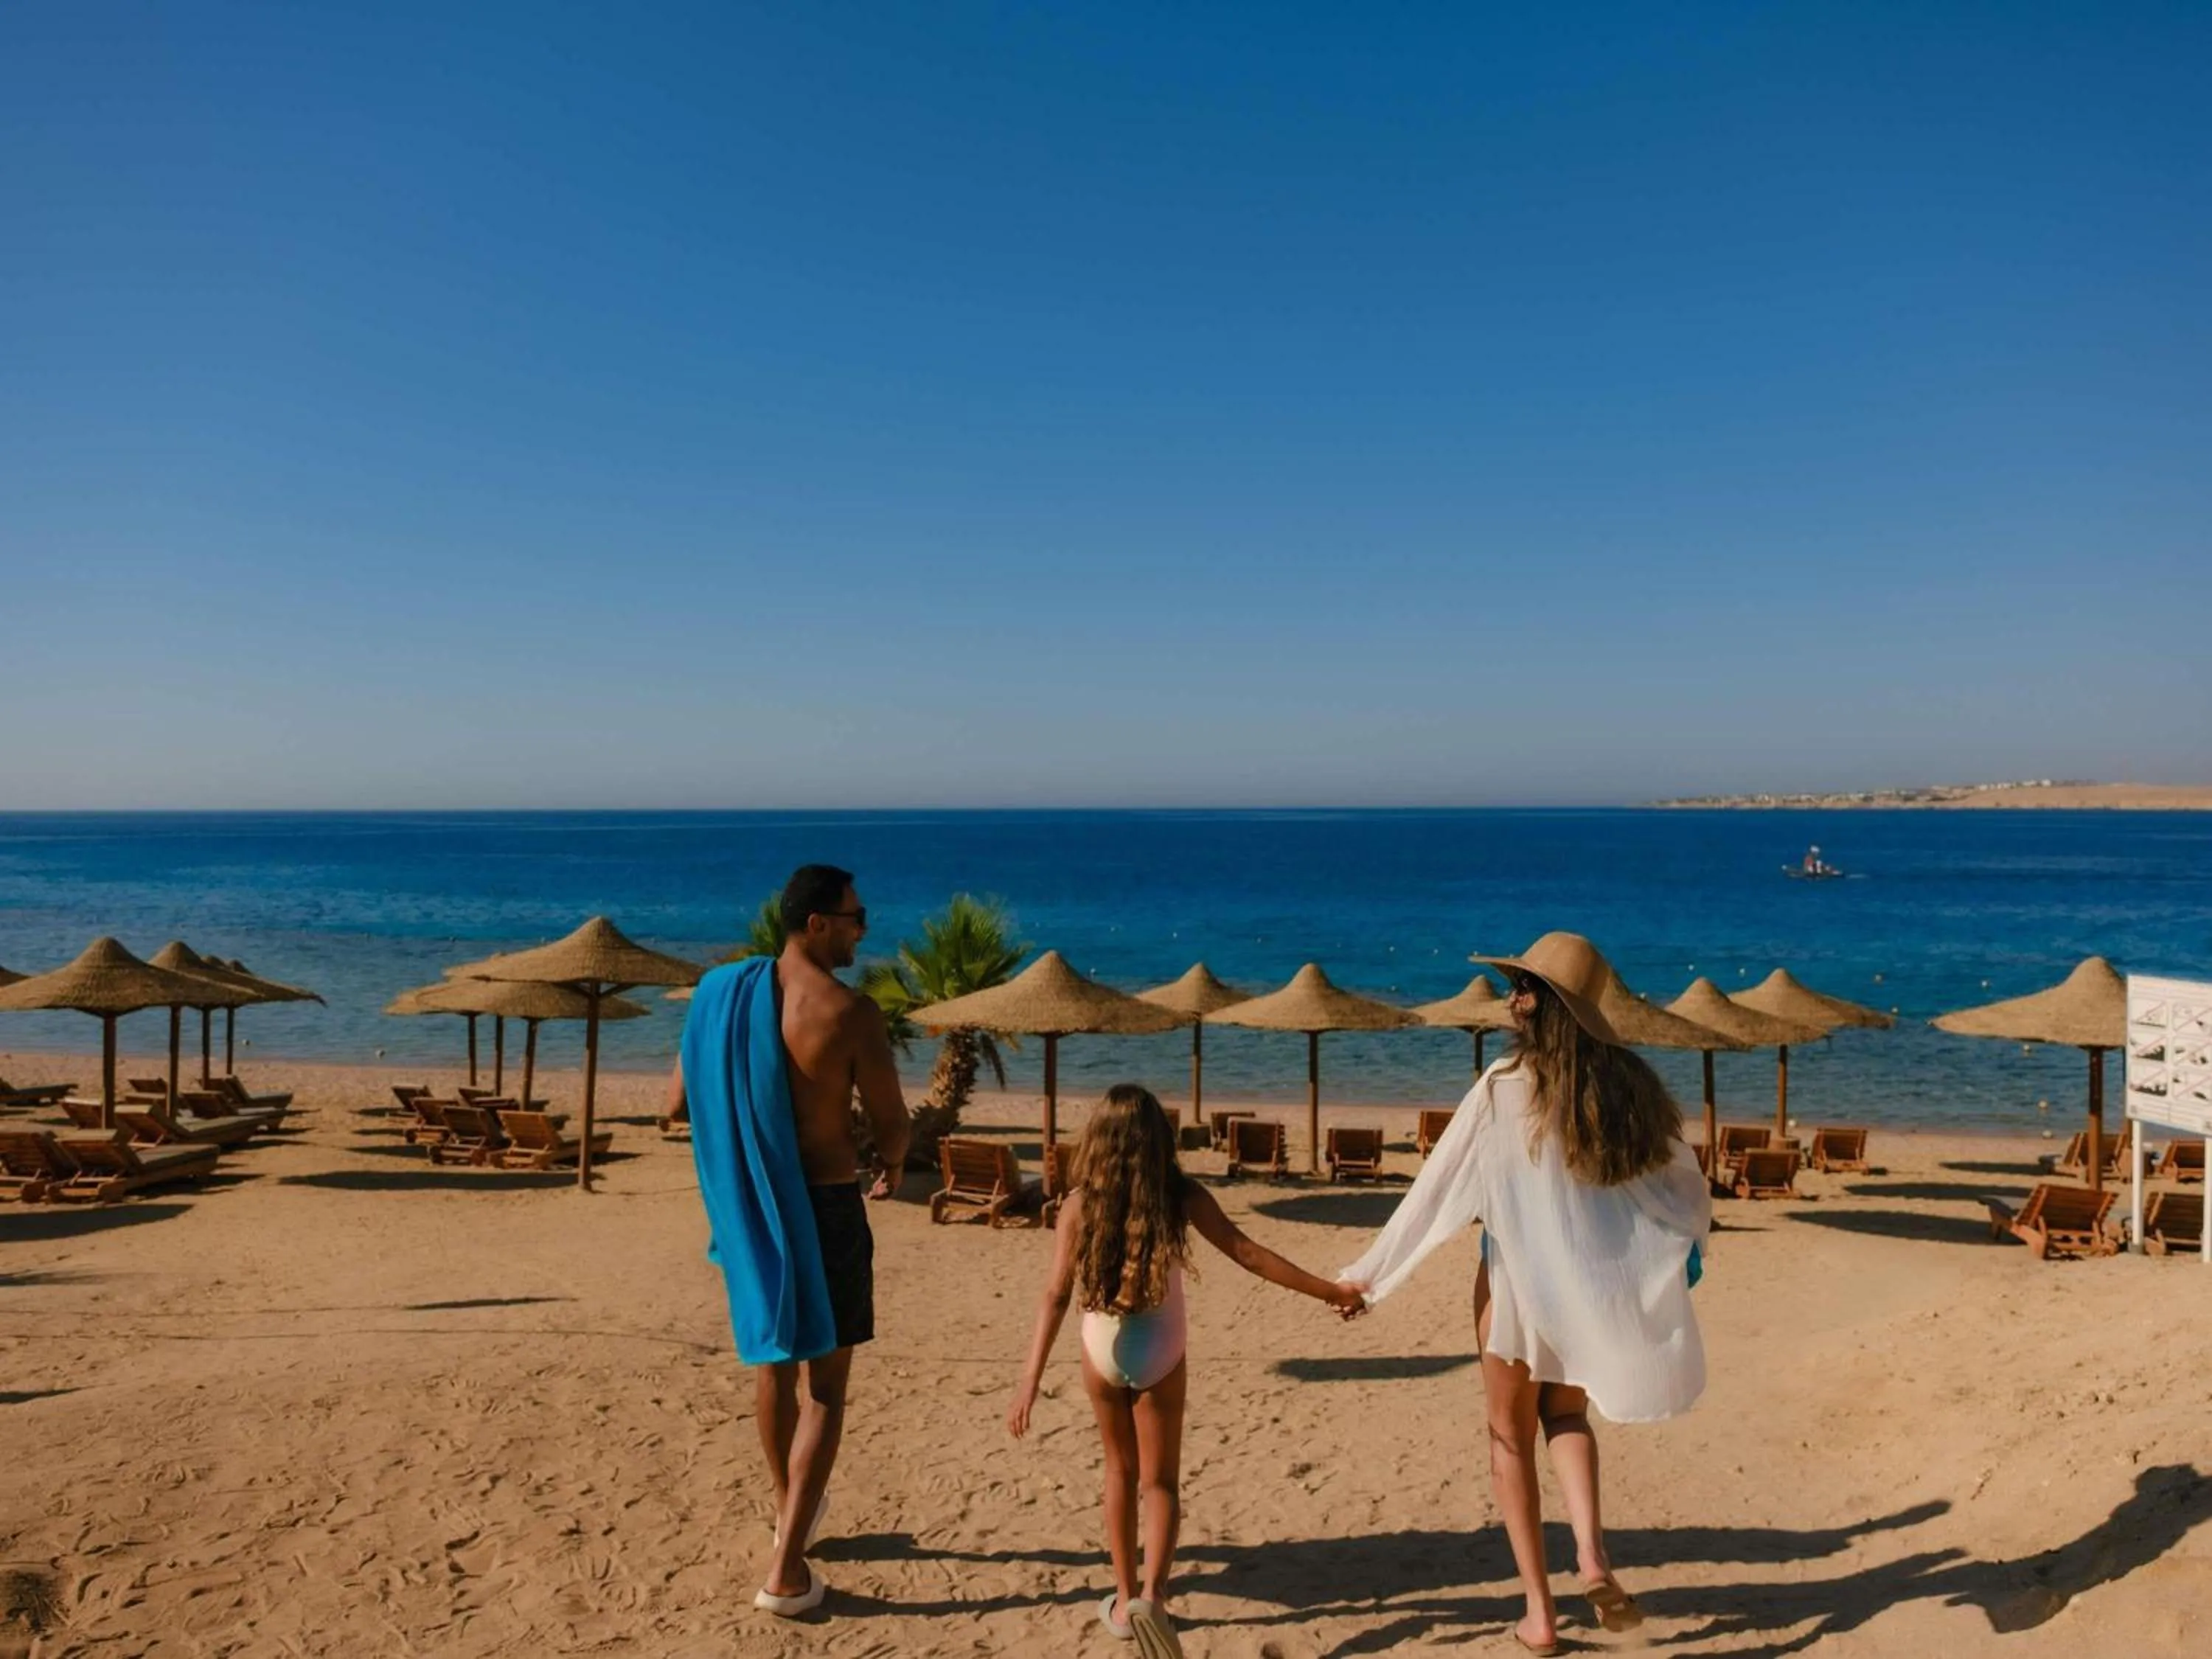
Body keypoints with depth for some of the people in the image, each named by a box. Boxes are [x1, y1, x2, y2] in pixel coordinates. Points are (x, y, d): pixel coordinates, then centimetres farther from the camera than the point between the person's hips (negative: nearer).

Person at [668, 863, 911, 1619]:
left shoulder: (724, 992, -2)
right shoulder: (850, 1011, -19)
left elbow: (679, 1102, 5)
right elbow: (891, 1124, -12)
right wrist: (892, 1164, 12)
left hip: (749, 1204, 6)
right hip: (826, 1206, -6)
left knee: (774, 1363, 23)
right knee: (824, 1385, 5)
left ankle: (793, 1513, 42)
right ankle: (786, 1570, 2)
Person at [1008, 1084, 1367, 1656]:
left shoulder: (1080, 1203, -11)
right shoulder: (1182, 1196, -11)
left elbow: (1056, 1294, -16)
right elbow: (1247, 1254, -13)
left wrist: (1030, 1381, -18)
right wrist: (1329, 1290, -8)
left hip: (1103, 1354, 1)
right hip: (1160, 1357, -1)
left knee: (1120, 1470, 21)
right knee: (1159, 1481, 9)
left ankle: (1125, 1599, 26)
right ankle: (1150, 1596, -12)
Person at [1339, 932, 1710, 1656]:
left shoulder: (1503, 1087, -15)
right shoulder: (1630, 1086, -4)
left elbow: (1436, 1188, -11)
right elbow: (1690, 1189, 7)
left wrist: (1370, 1272, -2)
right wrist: (1690, 1240, 28)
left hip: (1518, 1283, -3)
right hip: (1596, 1286, 3)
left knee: (1512, 1438, 16)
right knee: (1567, 1415, 27)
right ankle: (1591, 1552, 4)